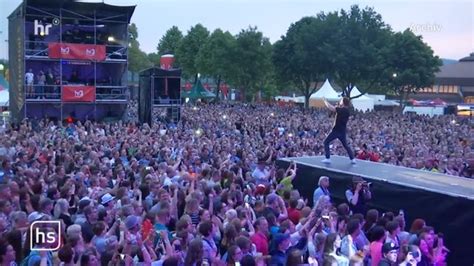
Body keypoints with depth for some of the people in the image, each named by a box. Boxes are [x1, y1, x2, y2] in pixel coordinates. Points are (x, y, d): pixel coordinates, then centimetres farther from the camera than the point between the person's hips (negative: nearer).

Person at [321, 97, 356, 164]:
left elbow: (330, 107, -19)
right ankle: (352, 159, 16)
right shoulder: (347, 111, 8)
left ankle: (328, 159, -5)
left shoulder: (341, 109, -15)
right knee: (345, 145, 20)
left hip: (336, 130, -7)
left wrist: (325, 101, -4)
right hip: (343, 131, 7)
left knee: (326, 142, 3)